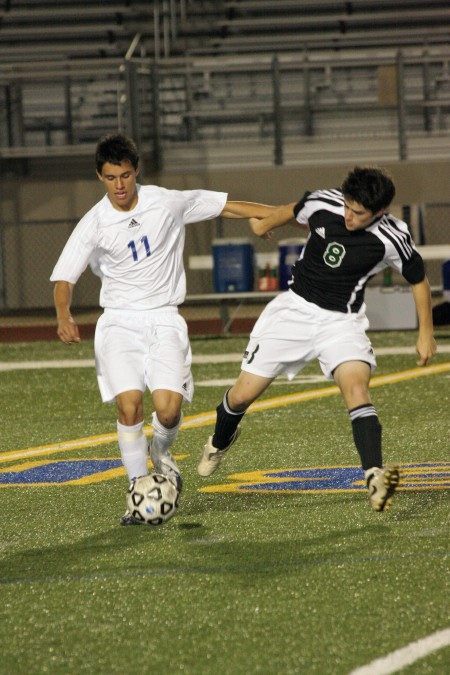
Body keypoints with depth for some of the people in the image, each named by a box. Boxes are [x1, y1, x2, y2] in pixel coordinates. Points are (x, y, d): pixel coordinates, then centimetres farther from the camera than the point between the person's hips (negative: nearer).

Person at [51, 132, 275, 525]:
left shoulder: (169, 204, -2)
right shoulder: (94, 225, -5)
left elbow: (230, 208, 7)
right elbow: (64, 278, -5)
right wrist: (64, 316, -27)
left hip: (164, 319, 0)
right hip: (119, 322, 0)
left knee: (169, 408, -16)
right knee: (129, 404, -21)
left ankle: (161, 451, 20)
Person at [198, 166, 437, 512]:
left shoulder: (393, 238, -18)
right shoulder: (325, 205, -15)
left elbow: (418, 279, 0)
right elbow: (294, 211, 10)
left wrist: (426, 334, 6)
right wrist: (265, 223, 29)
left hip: (342, 320, -2)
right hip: (296, 308, 2)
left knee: (357, 388, -29)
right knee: (243, 394, 4)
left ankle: (375, 478, -40)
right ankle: (221, 440, 39)